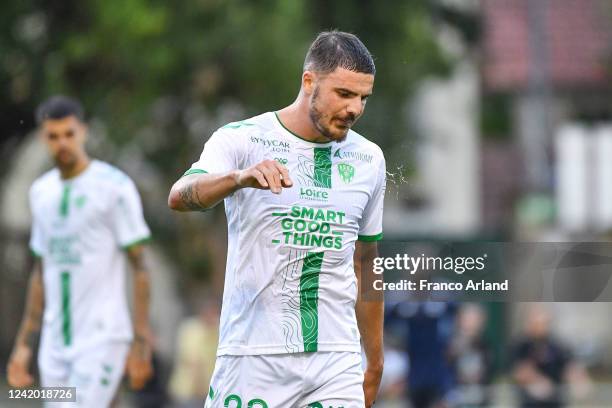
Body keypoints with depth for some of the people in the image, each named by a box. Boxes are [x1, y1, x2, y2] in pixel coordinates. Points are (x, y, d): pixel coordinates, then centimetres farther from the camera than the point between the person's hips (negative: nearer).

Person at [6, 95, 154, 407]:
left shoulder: (114, 186, -6)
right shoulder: (41, 192, 13)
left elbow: (139, 267, -7)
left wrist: (141, 343, -13)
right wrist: (23, 343, 18)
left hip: (102, 338, -6)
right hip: (55, 343, 6)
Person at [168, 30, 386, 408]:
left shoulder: (368, 159, 12)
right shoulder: (242, 139, -3)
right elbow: (180, 196, -22)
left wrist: (375, 361, 23)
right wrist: (240, 177, -42)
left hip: (336, 363, 3)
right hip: (253, 358, -3)